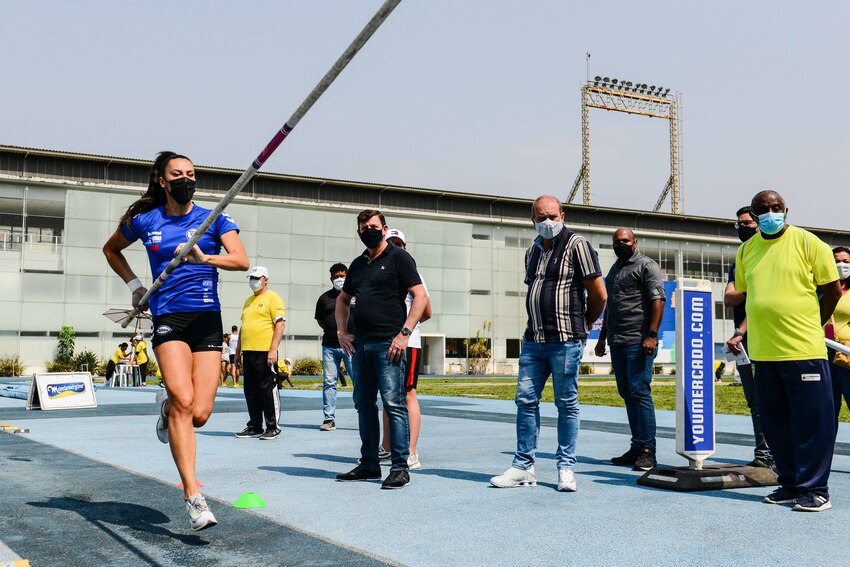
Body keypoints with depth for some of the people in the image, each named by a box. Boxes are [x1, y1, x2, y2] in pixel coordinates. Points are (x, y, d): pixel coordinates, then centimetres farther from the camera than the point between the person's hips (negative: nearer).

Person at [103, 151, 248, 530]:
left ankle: (167, 405, 31)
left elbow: (241, 260, -9)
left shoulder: (214, 219, 6)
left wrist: (203, 257, -25)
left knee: (198, 414, -7)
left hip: (207, 319, 1)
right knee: (183, 400, -23)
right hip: (168, 318, -1)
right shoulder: (143, 221, 10)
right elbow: (111, 249, 29)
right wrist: (134, 285, 16)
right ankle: (193, 496, -22)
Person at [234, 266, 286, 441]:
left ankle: (273, 427, 3)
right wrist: (238, 349, 21)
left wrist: (273, 349, -19)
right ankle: (254, 426, 18)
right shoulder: (248, 301, 21)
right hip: (248, 352, 8)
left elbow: (280, 323, -11)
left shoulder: (273, 298, -4)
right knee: (251, 391, 10)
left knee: (268, 389, -4)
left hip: (265, 352, -8)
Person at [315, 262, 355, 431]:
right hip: (329, 347, 3)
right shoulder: (325, 298, 13)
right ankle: (329, 419, 8)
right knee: (329, 382, 3)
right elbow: (319, 320, 23)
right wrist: (332, 330, 11)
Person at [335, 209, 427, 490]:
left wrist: (404, 333, -16)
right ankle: (369, 465, 20)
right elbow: (343, 300, 30)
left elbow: (420, 296, -9)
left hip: (388, 344, -7)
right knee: (363, 404, 11)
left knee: (394, 404, -8)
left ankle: (400, 467, -4)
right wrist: (342, 332, 16)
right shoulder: (358, 264, 19)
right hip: (361, 344, 7)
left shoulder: (398, 257, -1)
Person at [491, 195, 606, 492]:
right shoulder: (533, 251, 16)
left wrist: (582, 324, 7)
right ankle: (523, 467, 13)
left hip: (566, 340, -7)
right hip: (534, 339, 7)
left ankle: (566, 468, 12)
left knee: (566, 404, 2)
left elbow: (599, 294, -6)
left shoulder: (577, 245, -5)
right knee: (525, 400, 5)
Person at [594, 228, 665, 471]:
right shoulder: (614, 269, 23)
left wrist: (651, 335, -21)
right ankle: (636, 448, 12)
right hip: (617, 342, 8)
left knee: (640, 392, -11)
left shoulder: (646, 266, -2)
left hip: (638, 342, -8)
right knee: (627, 394, 8)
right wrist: (602, 337, 25)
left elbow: (658, 300, -12)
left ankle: (647, 450, -7)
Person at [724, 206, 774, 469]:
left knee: (763, 399, -10)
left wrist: (741, 331, -16)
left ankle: (765, 455, -7)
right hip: (743, 340, 7)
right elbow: (728, 299, 6)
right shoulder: (738, 263, 20)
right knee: (754, 400, 7)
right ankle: (765, 455, 12)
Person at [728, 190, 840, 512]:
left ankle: (814, 489, 9)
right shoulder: (746, 250, 10)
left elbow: (832, 290, 1)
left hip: (804, 351, -5)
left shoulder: (807, 242, -3)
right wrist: (741, 333, 8)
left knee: (811, 423, 0)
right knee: (776, 424, 12)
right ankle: (790, 484, 24)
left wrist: (809, 327, 3)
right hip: (763, 352, 5)